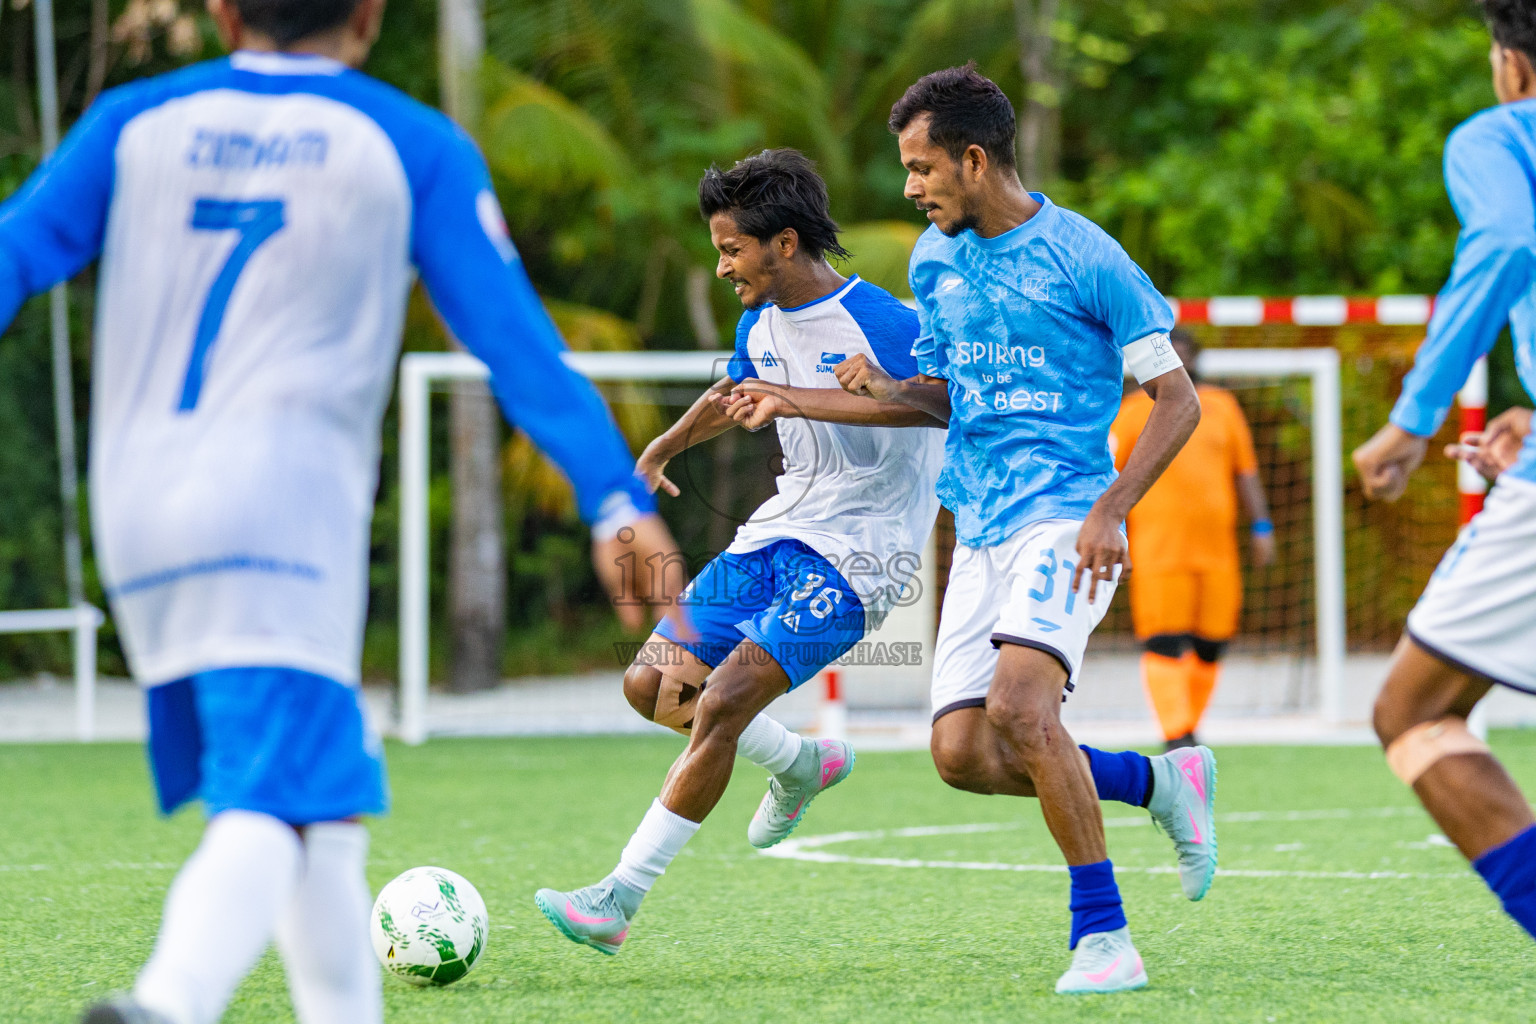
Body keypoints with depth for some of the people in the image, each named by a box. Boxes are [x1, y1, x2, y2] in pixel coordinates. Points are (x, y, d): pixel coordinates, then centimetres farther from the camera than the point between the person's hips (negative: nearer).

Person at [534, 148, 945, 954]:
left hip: (856, 555, -9)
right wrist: (662, 450, 16)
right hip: (781, 530, 9)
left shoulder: (879, 322, -17)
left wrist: (802, 400, -40)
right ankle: (802, 766, 26)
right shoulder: (760, 324, 9)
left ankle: (619, 901, -19)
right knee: (652, 687, 2)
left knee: (722, 703, -20)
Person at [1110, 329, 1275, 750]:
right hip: (1157, 551, -3)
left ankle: (1189, 729, 14)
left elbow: (1245, 472, 19)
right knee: (1165, 644, -13)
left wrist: (1261, 526, 11)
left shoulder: (1221, 405, 16)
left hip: (1216, 549, 3)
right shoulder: (1133, 411, 7)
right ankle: (1176, 736, -15)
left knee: (1210, 645, 2)